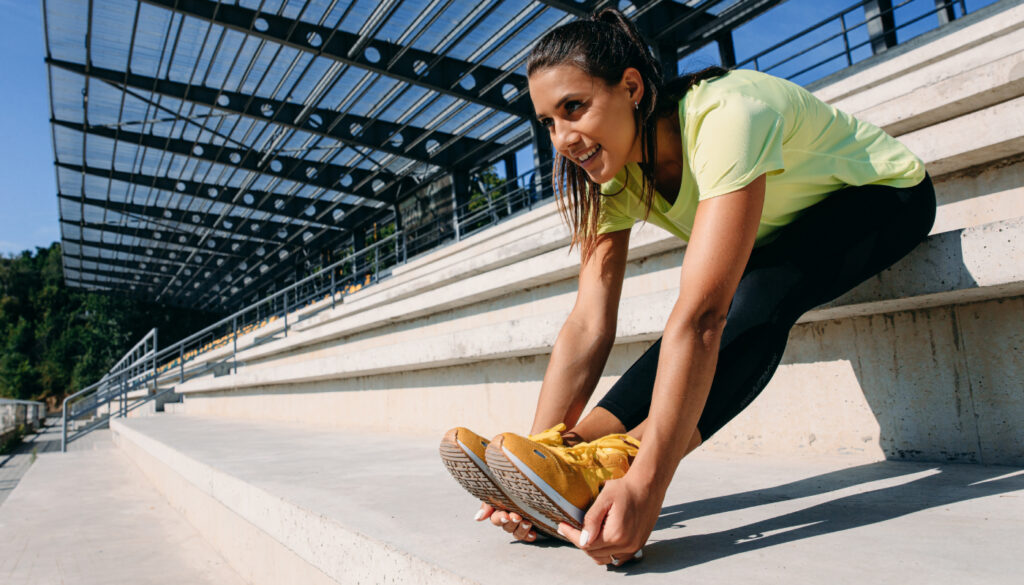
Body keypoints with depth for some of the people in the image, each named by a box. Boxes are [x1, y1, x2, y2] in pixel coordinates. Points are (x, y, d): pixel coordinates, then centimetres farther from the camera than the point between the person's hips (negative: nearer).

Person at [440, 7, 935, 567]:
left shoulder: (725, 117, -38)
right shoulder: (611, 177, -17)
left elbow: (700, 316, -47)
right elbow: (588, 327, -24)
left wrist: (647, 480, -51)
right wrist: (535, 458, -32)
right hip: (788, 233, 6)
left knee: (757, 297, -34)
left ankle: (619, 462, -41)